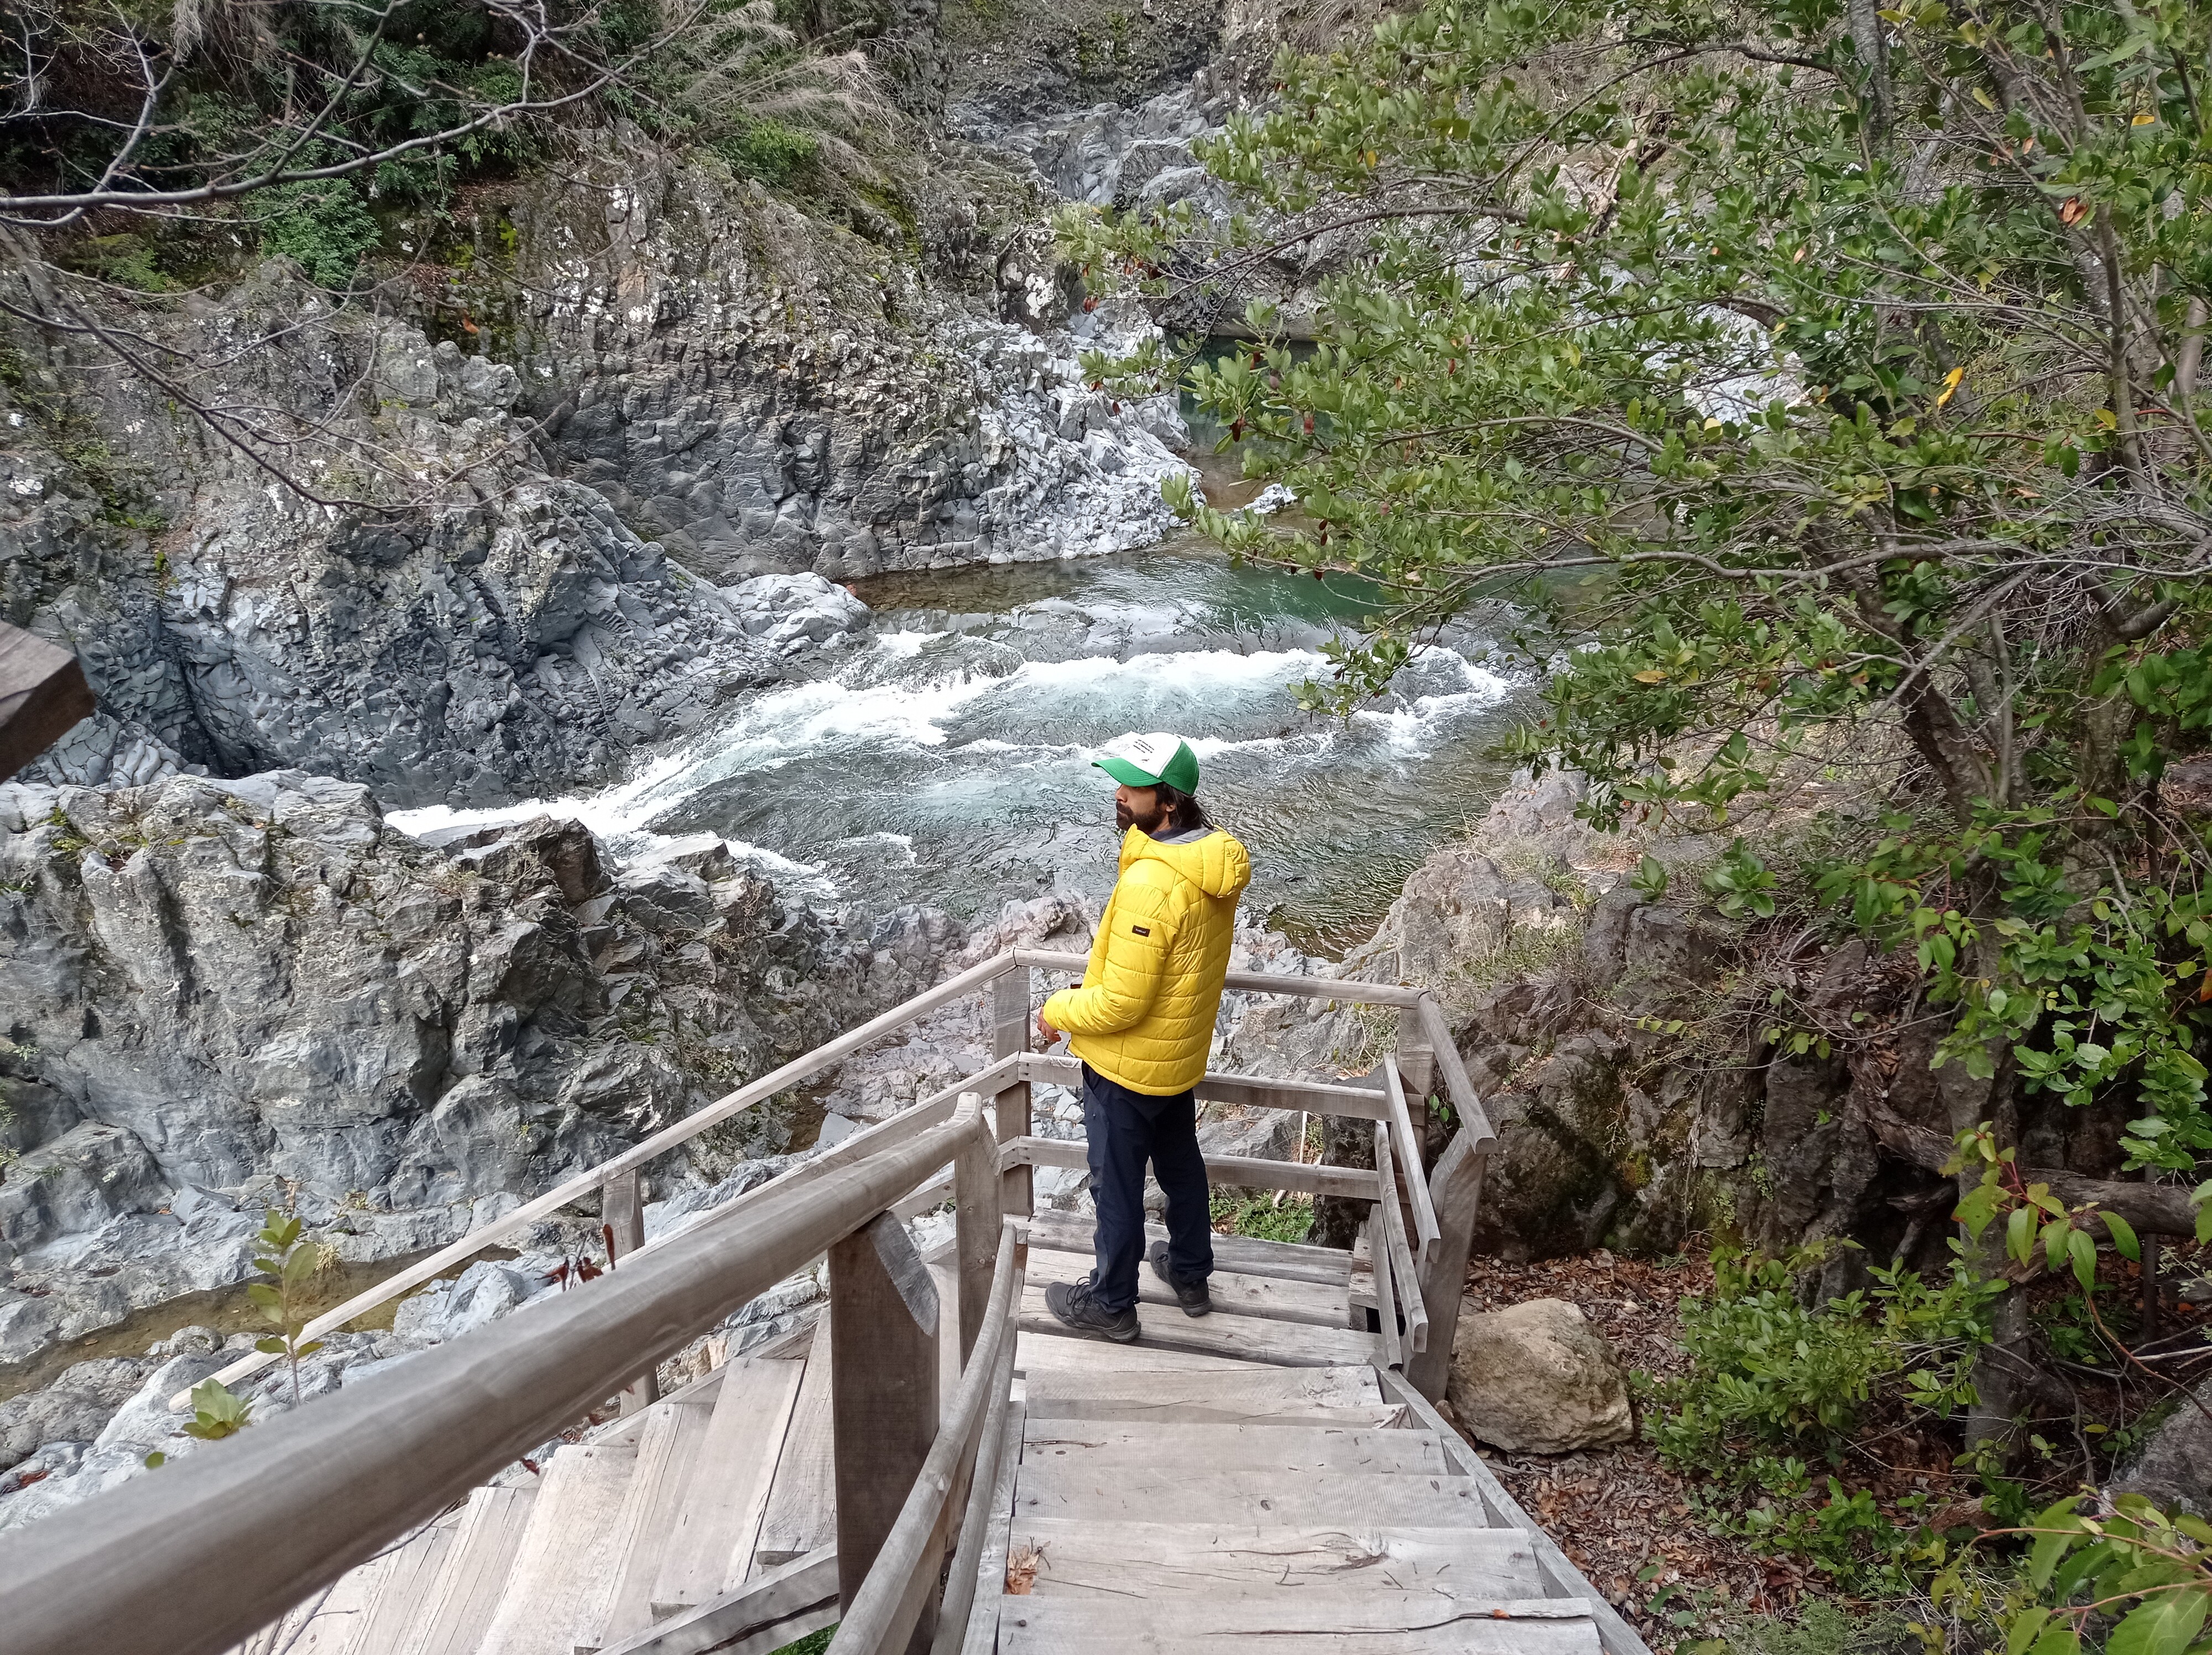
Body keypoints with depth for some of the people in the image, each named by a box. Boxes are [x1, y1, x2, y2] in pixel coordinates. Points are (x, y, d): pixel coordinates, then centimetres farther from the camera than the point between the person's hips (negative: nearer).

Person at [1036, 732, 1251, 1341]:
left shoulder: (1150, 884, -34)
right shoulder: (1214, 859, -5)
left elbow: (1122, 1004, -29)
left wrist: (1059, 1011, -11)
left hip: (1128, 1063, -8)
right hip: (1181, 1054, 9)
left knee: (1117, 1183, 11)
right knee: (1180, 1164, 26)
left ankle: (1110, 1302, 30)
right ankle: (1191, 1273, 45)